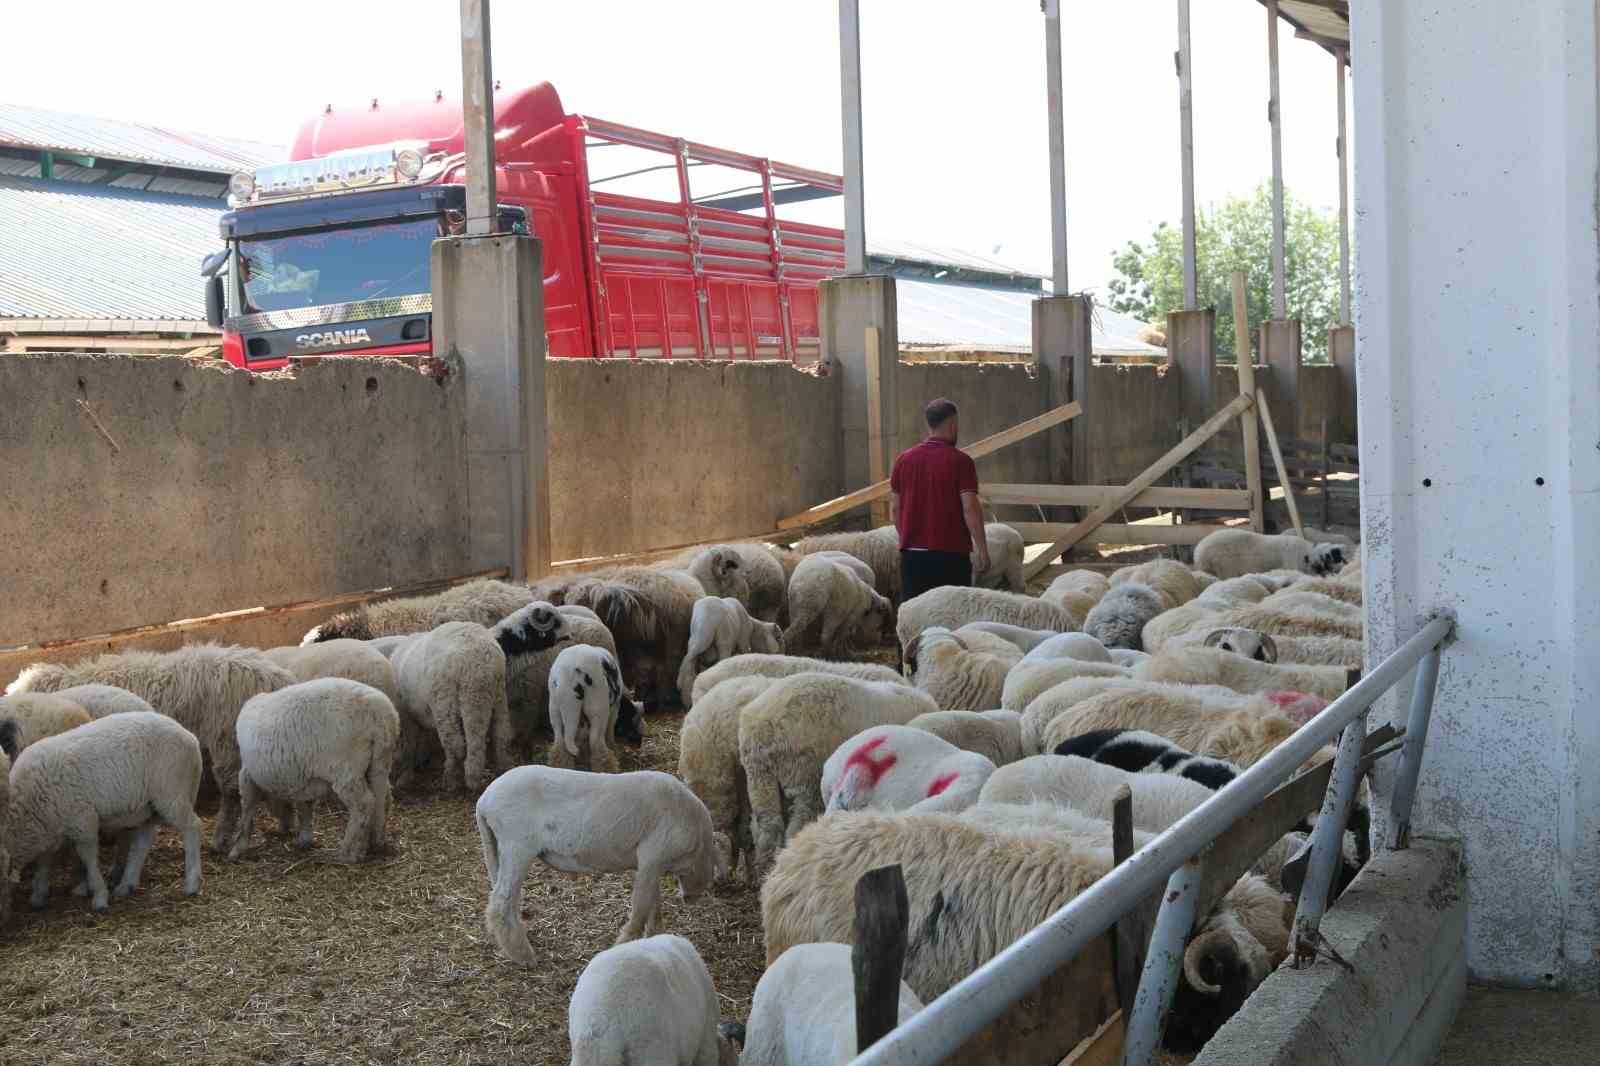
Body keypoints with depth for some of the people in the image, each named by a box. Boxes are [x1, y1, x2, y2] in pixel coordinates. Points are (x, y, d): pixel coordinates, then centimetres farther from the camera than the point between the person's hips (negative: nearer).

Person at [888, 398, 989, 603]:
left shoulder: (904, 459, 5)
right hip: (951, 553, -4)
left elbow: (894, 508, 9)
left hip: (912, 553, 4)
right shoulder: (960, 461, -8)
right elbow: (970, 508, -12)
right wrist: (982, 549, -6)